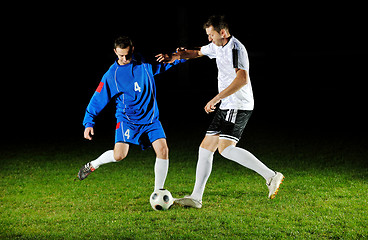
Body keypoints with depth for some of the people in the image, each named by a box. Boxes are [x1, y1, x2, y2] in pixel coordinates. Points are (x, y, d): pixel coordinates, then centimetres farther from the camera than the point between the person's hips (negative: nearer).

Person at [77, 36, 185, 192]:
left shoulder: (145, 62, 0)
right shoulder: (111, 75, -6)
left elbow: (169, 61, 13)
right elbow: (97, 100, -1)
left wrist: (176, 57, -9)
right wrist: (88, 122, -8)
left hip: (151, 118, 2)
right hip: (127, 119, -2)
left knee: (163, 150, -15)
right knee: (119, 155, -18)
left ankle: (158, 191, -3)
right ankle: (93, 165, 11)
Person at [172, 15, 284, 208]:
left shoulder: (235, 48, -15)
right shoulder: (217, 46, 15)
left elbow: (242, 79, -29)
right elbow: (198, 52, 36)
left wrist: (216, 98, -27)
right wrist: (179, 55, 15)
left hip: (238, 106, -10)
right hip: (227, 107, 10)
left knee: (225, 148, -23)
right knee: (205, 148, 8)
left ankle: (271, 176, -22)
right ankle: (196, 198, 13)